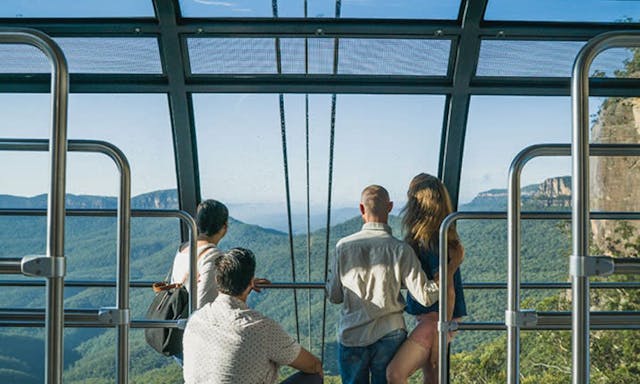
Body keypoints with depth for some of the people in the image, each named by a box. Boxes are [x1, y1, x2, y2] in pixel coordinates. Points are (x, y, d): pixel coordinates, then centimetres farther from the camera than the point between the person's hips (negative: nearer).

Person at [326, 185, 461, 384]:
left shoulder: (344, 246, -7)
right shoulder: (401, 250, -11)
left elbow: (334, 296, 1)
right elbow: (425, 296, -11)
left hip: (351, 336, 1)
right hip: (389, 337, 0)